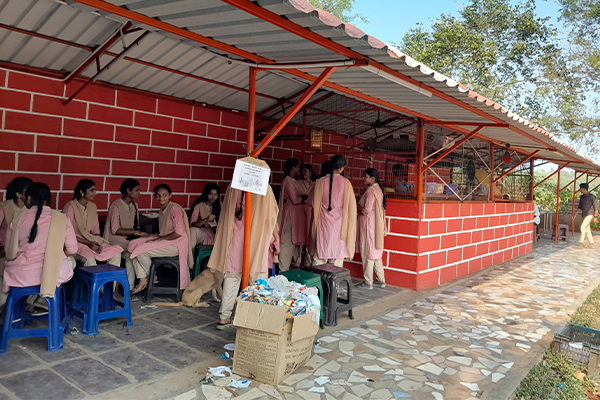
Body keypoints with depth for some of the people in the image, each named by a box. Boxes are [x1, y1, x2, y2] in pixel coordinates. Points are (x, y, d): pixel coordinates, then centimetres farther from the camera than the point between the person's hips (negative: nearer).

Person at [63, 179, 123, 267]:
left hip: (91, 241, 6)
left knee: (116, 254, -17)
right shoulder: (70, 207, -10)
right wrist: (88, 243, -19)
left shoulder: (93, 206, 11)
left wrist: (98, 243, -7)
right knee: (90, 259, -36)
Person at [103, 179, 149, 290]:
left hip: (128, 239, 6)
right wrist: (135, 232, -21)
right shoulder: (116, 206, -8)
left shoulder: (134, 206, 14)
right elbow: (115, 230, -16)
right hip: (114, 240, -6)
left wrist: (137, 233, -6)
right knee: (130, 254, -31)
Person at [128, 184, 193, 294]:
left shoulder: (175, 209, -13)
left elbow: (179, 233, -21)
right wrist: (149, 236, 2)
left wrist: (158, 239, -15)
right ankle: (142, 280, -1)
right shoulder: (162, 211, 15)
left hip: (175, 245, -9)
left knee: (141, 251, -19)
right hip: (165, 242, 9)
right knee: (133, 244, -1)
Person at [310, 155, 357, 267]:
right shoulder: (345, 183, -6)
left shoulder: (320, 181, -3)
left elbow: (315, 203, 6)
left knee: (319, 258, 8)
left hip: (323, 223, 1)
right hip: (339, 223, -1)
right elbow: (351, 205, -1)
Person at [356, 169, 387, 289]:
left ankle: (368, 283, 9)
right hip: (377, 225, 9)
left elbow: (367, 210, -22)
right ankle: (381, 280, 23)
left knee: (367, 253, 0)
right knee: (376, 253, 17)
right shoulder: (379, 190, 11)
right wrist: (362, 209, 7)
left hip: (369, 225, -9)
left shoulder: (370, 191, -18)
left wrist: (359, 211, -2)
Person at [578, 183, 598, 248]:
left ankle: (581, 242, -14)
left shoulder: (592, 197, -11)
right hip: (585, 215, 8)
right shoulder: (582, 197, 11)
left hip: (590, 215, -8)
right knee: (587, 230, 8)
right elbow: (580, 207, 19)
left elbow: (596, 207, -12)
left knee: (582, 227, -16)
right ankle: (591, 244, 15)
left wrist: (595, 217, -16)